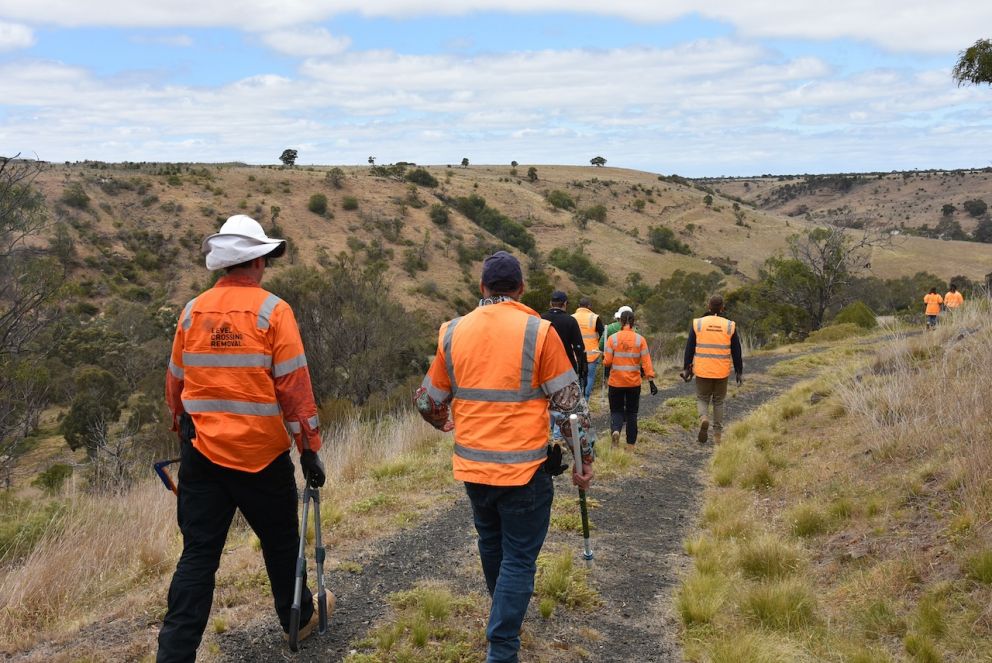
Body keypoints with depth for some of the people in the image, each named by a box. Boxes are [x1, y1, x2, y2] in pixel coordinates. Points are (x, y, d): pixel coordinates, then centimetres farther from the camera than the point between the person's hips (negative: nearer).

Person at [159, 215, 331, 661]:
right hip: (261, 455, -3)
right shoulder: (272, 311, -10)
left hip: (201, 453, 4)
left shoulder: (192, 312, 3)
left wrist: (184, 434, 26)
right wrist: (309, 448, -6)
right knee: (280, 541, 16)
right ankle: (297, 618, 36)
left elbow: (175, 384, 12)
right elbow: (294, 388, -12)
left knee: (199, 553, 7)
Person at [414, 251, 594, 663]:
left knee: (491, 544, 24)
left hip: (472, 465, 5)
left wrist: (444, 422, 29)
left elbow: (428, 401, 8)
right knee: (519, 557, 5)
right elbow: (569, 403, -10)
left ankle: (505, 611, 46)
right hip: (525, 468, -4)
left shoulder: (453, 333, 1)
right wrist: (584, 457, 1)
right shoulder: (538, 331, -10)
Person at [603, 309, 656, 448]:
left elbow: (607, 362, -8)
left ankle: (615, 430, -18)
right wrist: (651, 381, -4)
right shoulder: (640, 339, -5)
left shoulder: (612, 338, -8)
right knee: (631, 413, 13)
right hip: (634, 383, 1)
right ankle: (630, 445, 16)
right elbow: (646, 362, -7)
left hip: (616, 383, -1)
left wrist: (604, 360, 15)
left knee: (616, 410, 12)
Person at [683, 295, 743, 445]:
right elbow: (736, 351, 2)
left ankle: (704, 419, -16)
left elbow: (689, 348, 0)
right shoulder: (730, 326, -2)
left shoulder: (697, 323, -3)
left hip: (702, 371, -1)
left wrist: (686, 368, 9)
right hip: (722, 371, 1)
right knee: (718, 401, 15)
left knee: (702, 399, 14)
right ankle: (717, 434, 15)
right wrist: (739, 372, 11)